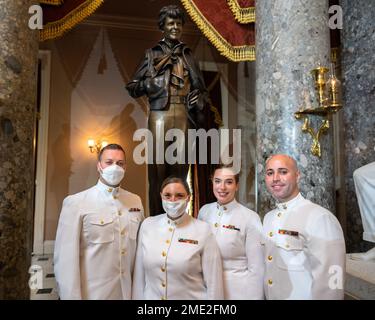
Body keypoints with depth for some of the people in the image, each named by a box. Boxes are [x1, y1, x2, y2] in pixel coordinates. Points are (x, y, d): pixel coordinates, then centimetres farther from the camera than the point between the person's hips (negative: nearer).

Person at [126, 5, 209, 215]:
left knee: (180, 167, 0)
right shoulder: (153, 54, 13)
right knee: (158, 167, -6)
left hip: (183, 116, 2)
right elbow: (133, 88, 8)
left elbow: (202, 89, 22)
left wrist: (199, 98, 0)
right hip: (160, 115, -2)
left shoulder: (188, 55, 19)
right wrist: (157, 71, -4)